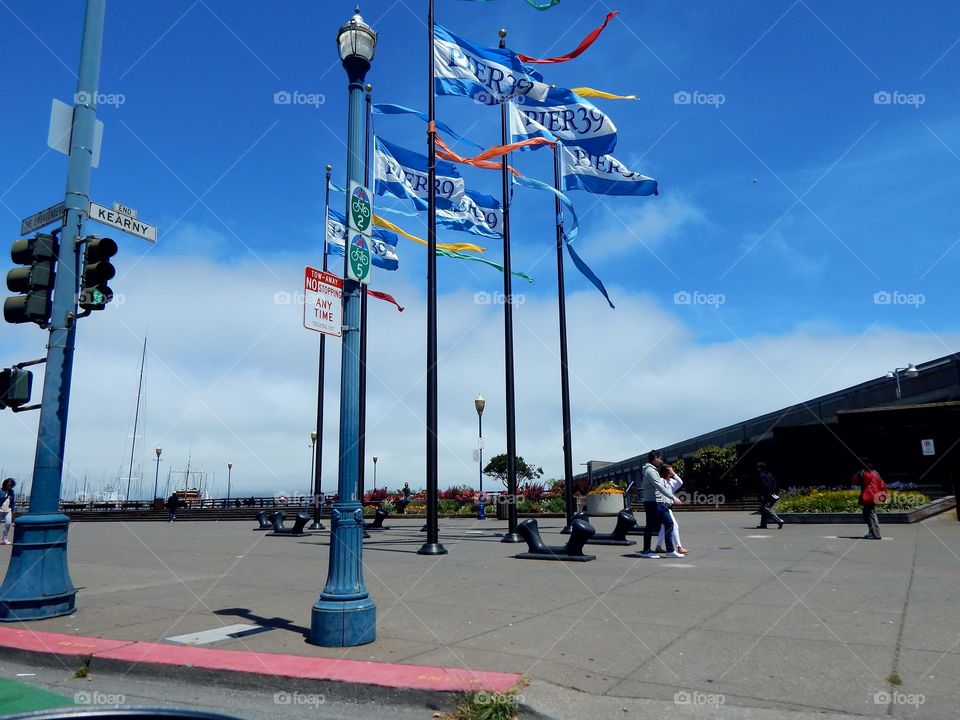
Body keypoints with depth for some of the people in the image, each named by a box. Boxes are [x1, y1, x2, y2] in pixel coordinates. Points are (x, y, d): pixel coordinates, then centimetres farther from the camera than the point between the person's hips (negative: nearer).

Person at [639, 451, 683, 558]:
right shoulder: (650, 471, -12)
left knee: (669, 523, 6)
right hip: (653, 502, -10)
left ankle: (670, 550, 11)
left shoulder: (654, 471, 21)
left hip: (660, 503, 10)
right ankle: (646, 551, 6)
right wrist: (674, 498, -23)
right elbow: (660, 487, -20)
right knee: (651, 526, -3)